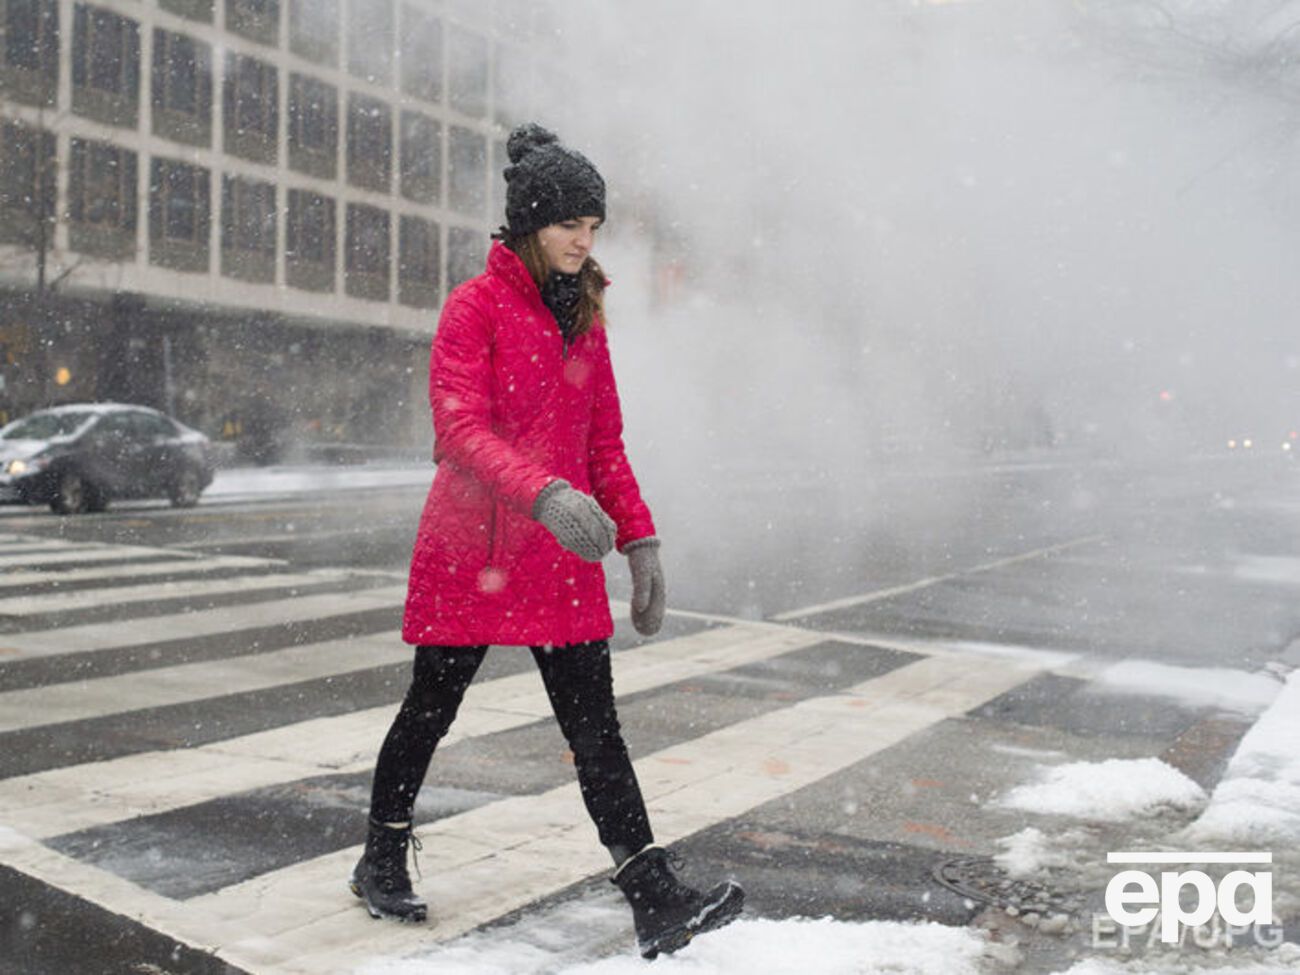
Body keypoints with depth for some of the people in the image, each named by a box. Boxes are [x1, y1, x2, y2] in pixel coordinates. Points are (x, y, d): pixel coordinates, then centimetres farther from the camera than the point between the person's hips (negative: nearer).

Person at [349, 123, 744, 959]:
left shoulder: (584, 316, 12)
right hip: (470, 546, -5)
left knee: (595, 725, 1)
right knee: (431, 708, 9)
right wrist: (546, 493, -34)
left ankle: (659, 905, -1)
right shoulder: (476, 307, -7)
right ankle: (383, 860, 31)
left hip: (562, 557, 5)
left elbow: (605, 442, 15)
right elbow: (460, 429, -19)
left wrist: (639, 539, 6)